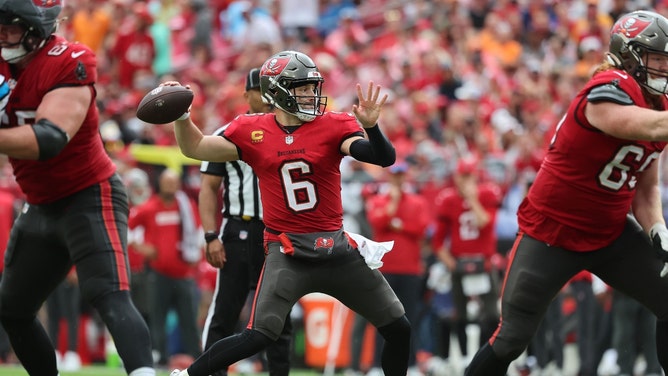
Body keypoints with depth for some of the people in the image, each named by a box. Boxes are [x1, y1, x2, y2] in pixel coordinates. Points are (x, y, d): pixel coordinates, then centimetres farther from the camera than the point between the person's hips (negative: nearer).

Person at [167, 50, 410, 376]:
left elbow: (384, 158, -15)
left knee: (398, 329, 7)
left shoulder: (333, 126, -2)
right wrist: (180, 114, -13)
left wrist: (370, 125, -33)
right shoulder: (251, 132, 0)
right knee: (259, 335, -19)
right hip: (286, 251, -3)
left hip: (336, 247, 3)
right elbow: (194, 148, 3)